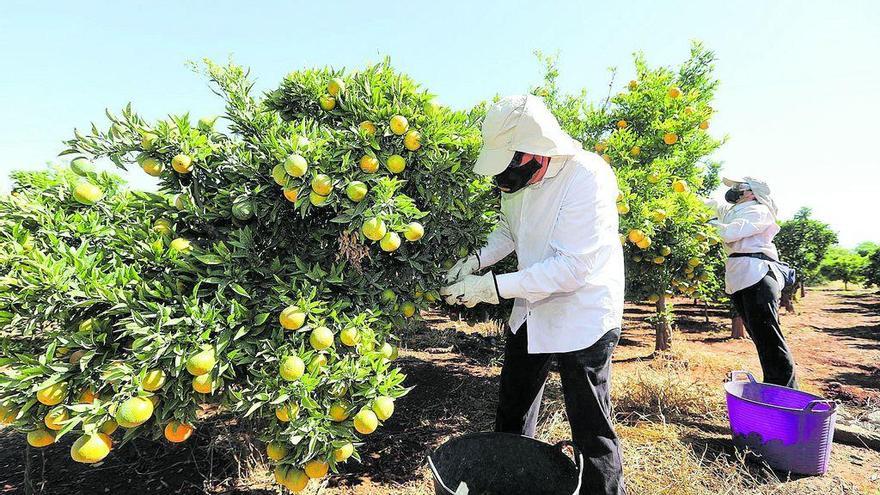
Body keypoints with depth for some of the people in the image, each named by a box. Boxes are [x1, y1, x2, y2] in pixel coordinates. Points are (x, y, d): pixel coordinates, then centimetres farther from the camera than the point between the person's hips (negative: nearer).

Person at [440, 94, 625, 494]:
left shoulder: (588, 177, -26)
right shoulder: (520, 174, -6)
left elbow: (572, 268, -30)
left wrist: (493, 287, -30)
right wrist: (477, 260, -7)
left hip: (581, 318, -7)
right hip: (531, 310, 8)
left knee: (591, 430, 5)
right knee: (512, 415, 23)